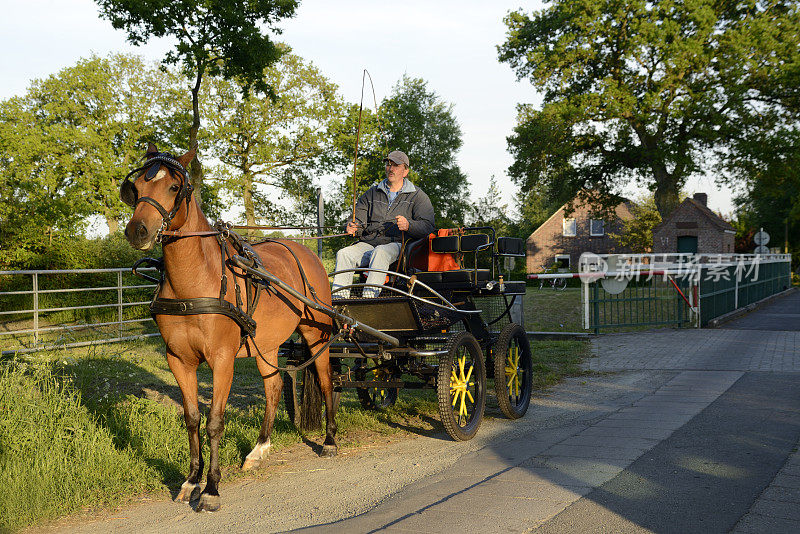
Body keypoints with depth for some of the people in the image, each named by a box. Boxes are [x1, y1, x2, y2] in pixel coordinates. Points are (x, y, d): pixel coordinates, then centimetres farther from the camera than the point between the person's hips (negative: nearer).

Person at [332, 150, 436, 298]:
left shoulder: (417, 196, 12)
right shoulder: (372, 194, 23)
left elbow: (428, 226, 0)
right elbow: (359, 218, 19)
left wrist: (408, 225, -22)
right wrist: (352, 227, -8)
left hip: (397, 244, -4)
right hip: (368, 243, 4)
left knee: (380, 252, -38)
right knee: (344, 254, -23)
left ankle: (369, 295, -49)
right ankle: (338, 297, -31)